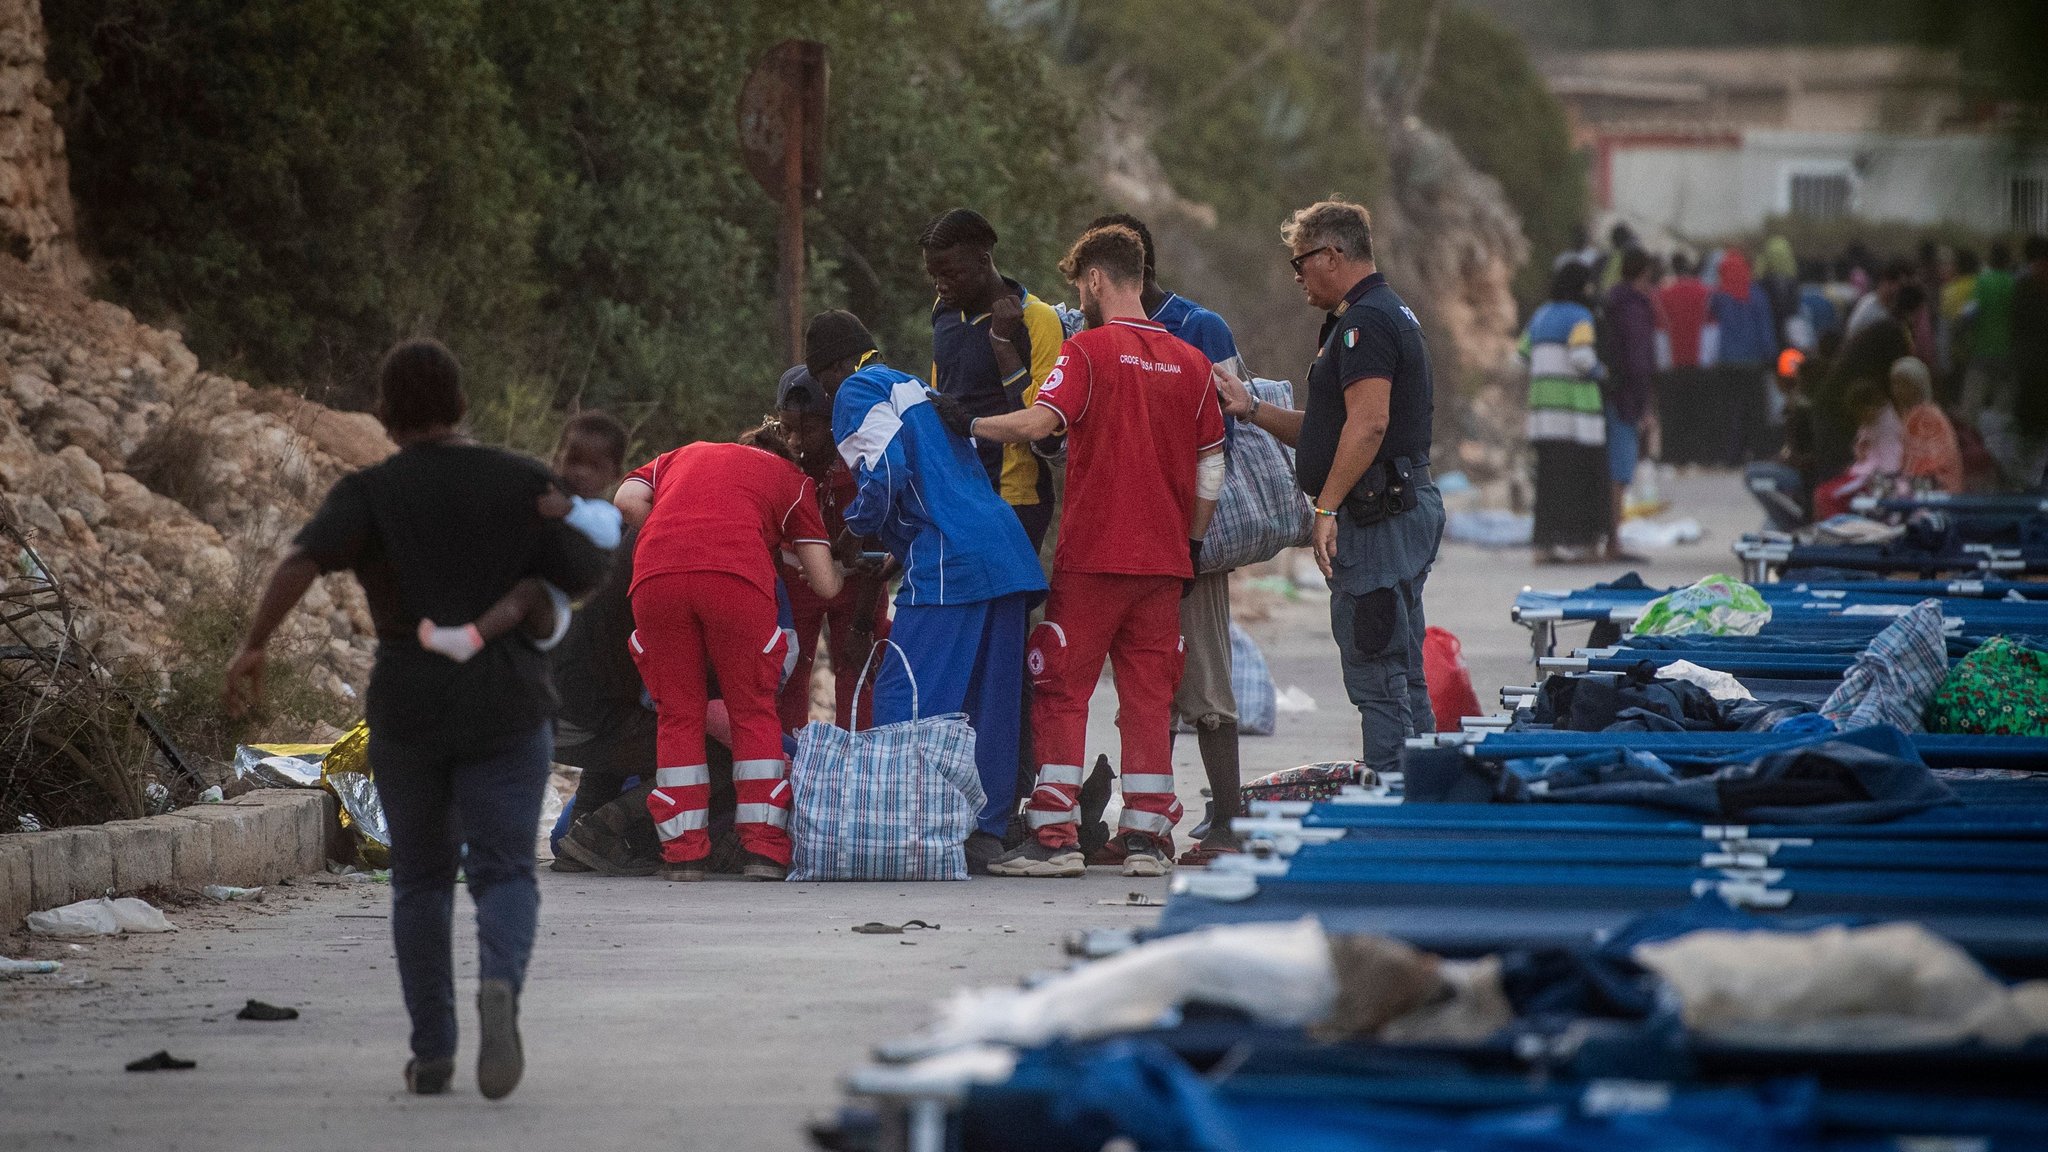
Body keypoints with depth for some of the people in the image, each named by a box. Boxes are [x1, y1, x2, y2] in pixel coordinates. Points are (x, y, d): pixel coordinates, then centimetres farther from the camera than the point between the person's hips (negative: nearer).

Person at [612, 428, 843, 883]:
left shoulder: (683, 455, 36)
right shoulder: (792, 479, 30)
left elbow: (628, 499, 14)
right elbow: (825, 585, 22)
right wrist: (837, 571, 45)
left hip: (654, 577, 2)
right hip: (737, 574, -2)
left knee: (678, 714, 12)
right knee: (754, 711, 12)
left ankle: (684, 851, 9)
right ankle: (763, 848, 8)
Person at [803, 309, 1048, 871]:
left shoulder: (857, 392, 4)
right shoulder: (916, 387, 30)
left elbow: (886, 469, -12)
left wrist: (857, 524, 6)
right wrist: (887, 553, 27)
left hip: (947, 561, -9)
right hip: (1009, 555, 9)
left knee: (904, 697, -11)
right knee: (990, 703, 9)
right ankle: (988, 833, 8)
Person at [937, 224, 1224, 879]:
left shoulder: (1089, 350, -7)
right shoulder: (1190, 362, 8)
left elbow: (1040, 421, -22)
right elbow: (1211, 469, 11)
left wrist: (969, 424, -9)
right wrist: (1193, 543, 18)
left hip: (1092, 555, -4)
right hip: (1163, 557, 5)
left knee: (1061, 691, 2)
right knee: (1149, 695, 8)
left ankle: (1055, 836, -3)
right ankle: (1145, 836, 5)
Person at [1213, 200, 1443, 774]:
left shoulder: (1364, 322, -13)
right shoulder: (1389, 314, 21)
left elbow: (1368, 423, -25)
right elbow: (1328, 431, 24)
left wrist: (1327, 509, -24)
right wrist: (1252, 410, 19)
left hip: (1378, 513, -11)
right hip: (1407, 507, 11)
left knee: (1376, 673, -10)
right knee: (1404, 677, 13)